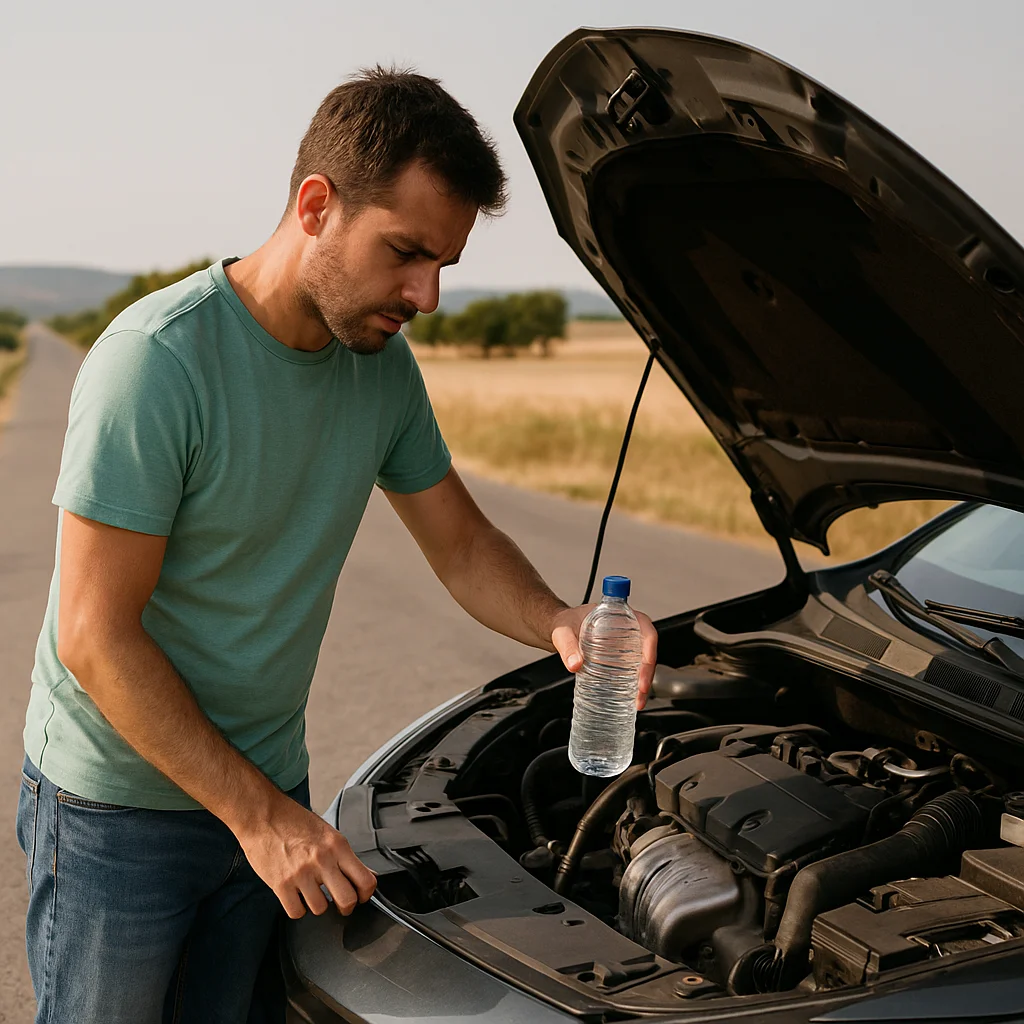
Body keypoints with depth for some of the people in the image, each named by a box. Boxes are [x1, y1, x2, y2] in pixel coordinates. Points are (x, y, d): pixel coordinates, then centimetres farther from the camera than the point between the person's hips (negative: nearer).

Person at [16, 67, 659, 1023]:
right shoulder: (157, 360, -24)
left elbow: (463, 545, 7)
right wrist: (257, 815, -21)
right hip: (118, 808, -5)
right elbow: (95, 636, -23)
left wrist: (558, 623, -14)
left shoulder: (383, 366, -2)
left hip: (267, 790, 6)